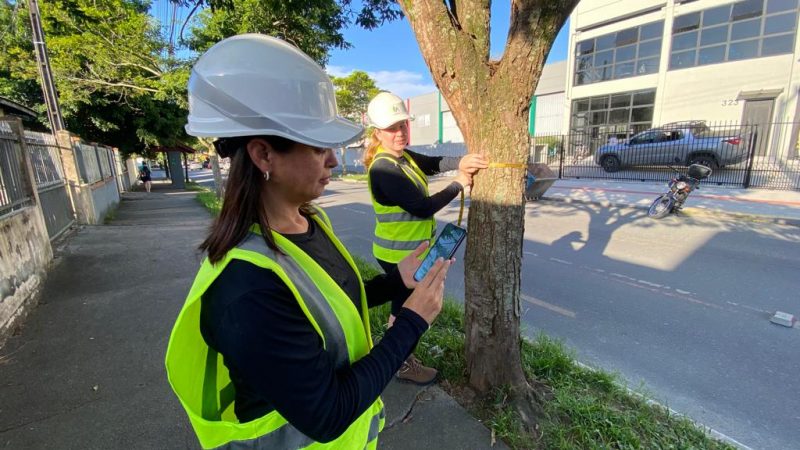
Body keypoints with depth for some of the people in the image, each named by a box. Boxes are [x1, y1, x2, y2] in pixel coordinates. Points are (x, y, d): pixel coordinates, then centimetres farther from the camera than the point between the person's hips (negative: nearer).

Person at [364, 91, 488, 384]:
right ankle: (404, 365, 33)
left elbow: (432, 163, -4)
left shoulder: (401, 156, 4)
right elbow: (423, 207, -28)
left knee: (403, 304, 24)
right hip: (401, 254, -9)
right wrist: (458, 184, -17)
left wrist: (461, 162, -25)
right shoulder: (384, 169, -26)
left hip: (407, 249, 9)